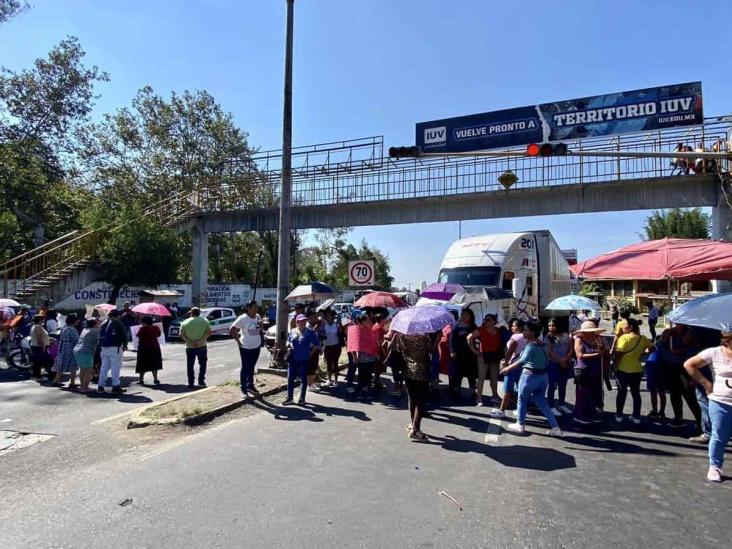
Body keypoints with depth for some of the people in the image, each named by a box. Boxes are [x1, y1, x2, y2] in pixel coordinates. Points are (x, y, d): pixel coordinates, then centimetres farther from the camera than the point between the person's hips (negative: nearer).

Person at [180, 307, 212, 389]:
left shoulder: (185, 322, 2)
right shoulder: (204, 321, 1)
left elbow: (182, 335, -6)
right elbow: (209, 332, -10)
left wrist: (190, 342, -13)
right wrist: (200, 340, -15)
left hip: (190, 347, 1)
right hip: (201, 346, -1)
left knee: (190, 365, 10)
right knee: (202, 364, 11)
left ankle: (191, 383, 11)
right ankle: (201, 382, 6)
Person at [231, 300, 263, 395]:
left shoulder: (257, 317, 2)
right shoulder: (243, 318, -17)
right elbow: (232, 330, -15)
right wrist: (238, 341, -15)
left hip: (256, 346, 6)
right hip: (246, 347, -6)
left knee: (252, 367, 18)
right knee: (245, 368, 5)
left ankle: (250, 386, 31)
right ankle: (243, 388, 15)